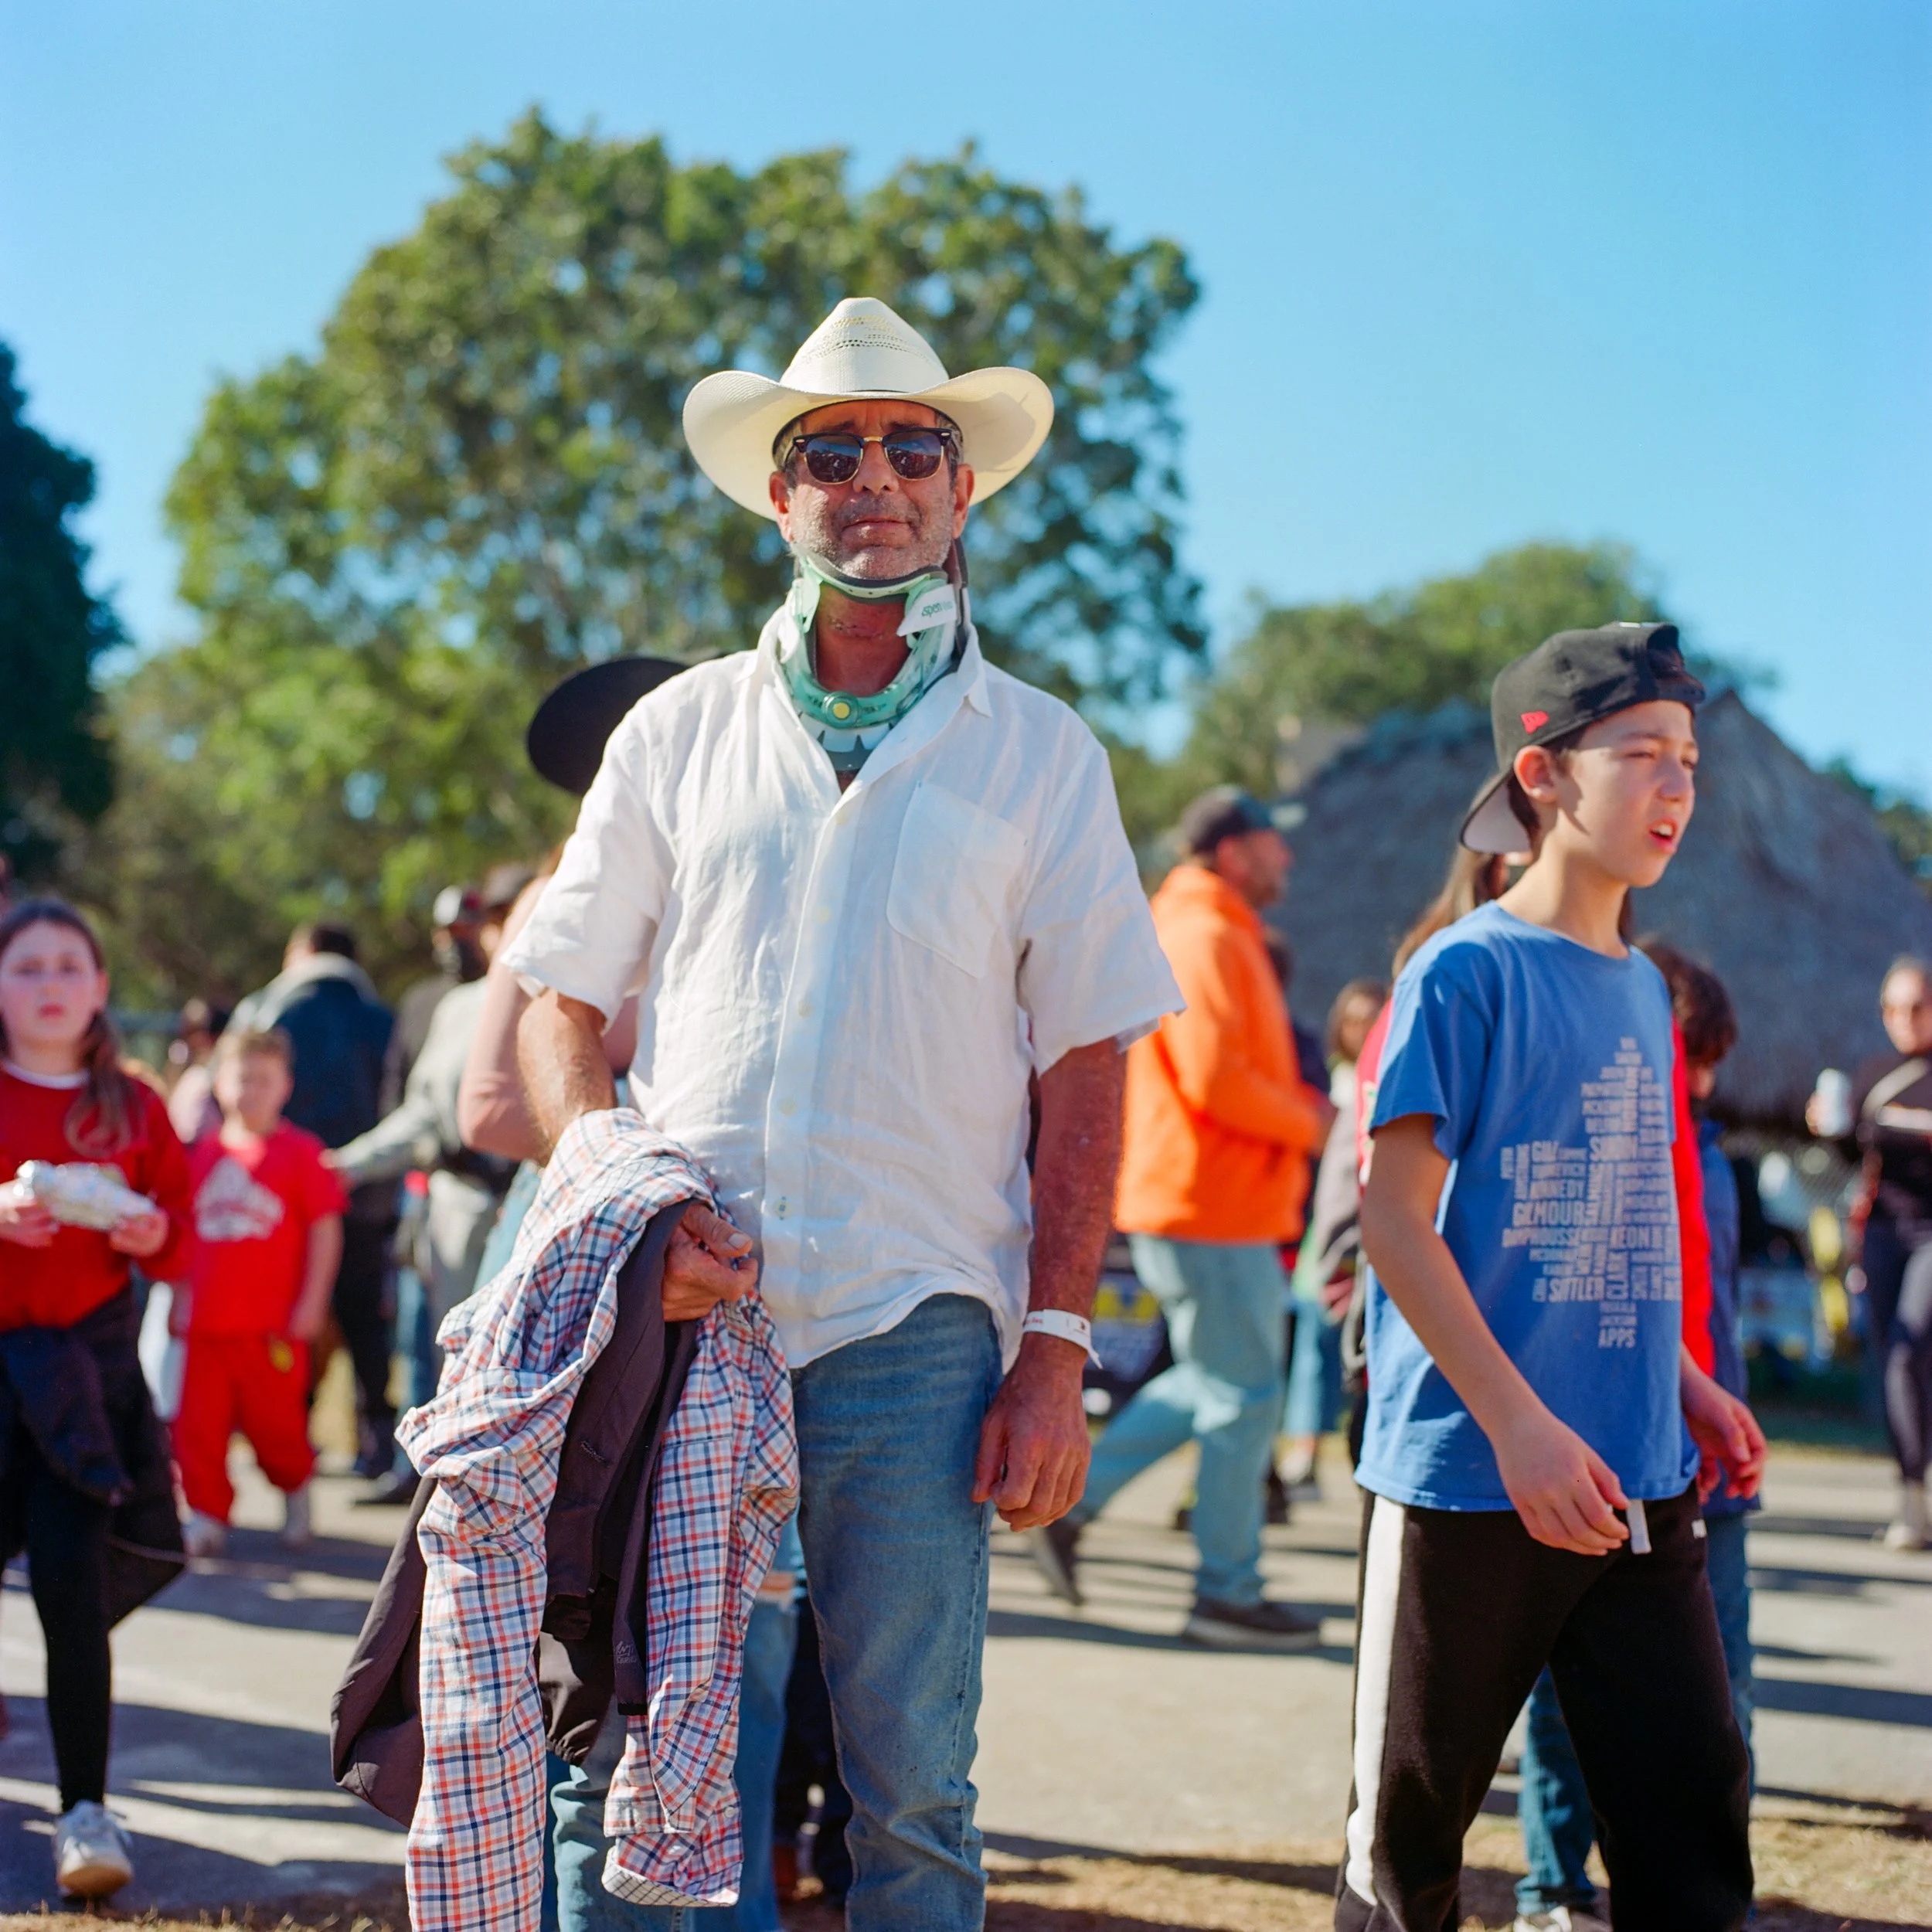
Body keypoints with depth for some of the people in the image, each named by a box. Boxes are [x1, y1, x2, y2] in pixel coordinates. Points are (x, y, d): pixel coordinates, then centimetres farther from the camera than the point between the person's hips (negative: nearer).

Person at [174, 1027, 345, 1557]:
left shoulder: (301, 1152, -4)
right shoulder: (204, 1153, 9)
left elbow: (326, 1228, -4)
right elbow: (184, 1230, 17)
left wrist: (312, 1300, -7)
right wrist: (181, 1297, 14)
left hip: (272, 1323, -4)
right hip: (207, 1320, 4)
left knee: (273, 1420, 3)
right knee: (199, 1423, 3)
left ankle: (296, 1487, 30)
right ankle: (207, 1514, 14)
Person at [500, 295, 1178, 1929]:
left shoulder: (1040, 752, 9)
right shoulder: (682, 730, 13)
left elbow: (1086, 1063, 6)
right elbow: (564, 1005, 13)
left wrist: (1056, 1347, -2)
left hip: (912, 1332, -1)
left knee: (912, 1791, -1)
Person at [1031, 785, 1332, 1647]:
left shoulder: (1215, 935, 19)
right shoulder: (1206, 939, -15)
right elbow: (1214, 1078, -24)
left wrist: (1296, 1102, 11)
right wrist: (1308, 1122, -11)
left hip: (1224, 1208, 10)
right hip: (1213, 1208, -10)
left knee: (1214, 1381, 18)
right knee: (1244, 1395, -3)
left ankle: (1073, 1495, 18)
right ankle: (1227, 1593, 5)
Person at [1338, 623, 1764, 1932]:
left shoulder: (1642, 988, 13)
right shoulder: (1468, 973, -9)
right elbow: (1396, 1220, -13)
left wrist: (1686, 1384, 11)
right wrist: (1520, 1425, -19)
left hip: (1639, 1485, 6)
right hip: (1469, 1481, -6)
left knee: (1692, 1809, 3)